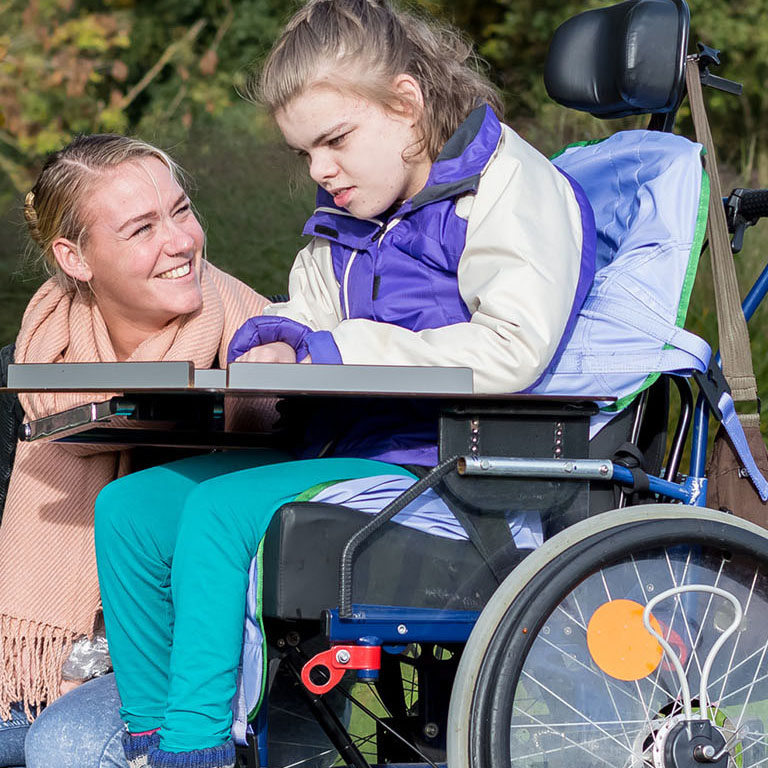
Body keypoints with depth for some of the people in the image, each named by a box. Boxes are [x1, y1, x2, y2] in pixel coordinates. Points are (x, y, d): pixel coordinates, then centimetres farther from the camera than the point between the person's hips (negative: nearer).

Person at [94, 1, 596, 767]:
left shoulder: (509, 190, -8)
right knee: (129, 508, -3)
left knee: (220, 511, -27)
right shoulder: (346, 220, 19)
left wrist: (339, 351, -15)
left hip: (445, 470, -9)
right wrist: (275, 344, 0)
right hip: (344, 449, 9)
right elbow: (307, 315, 28)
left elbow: (510, 351, -21)